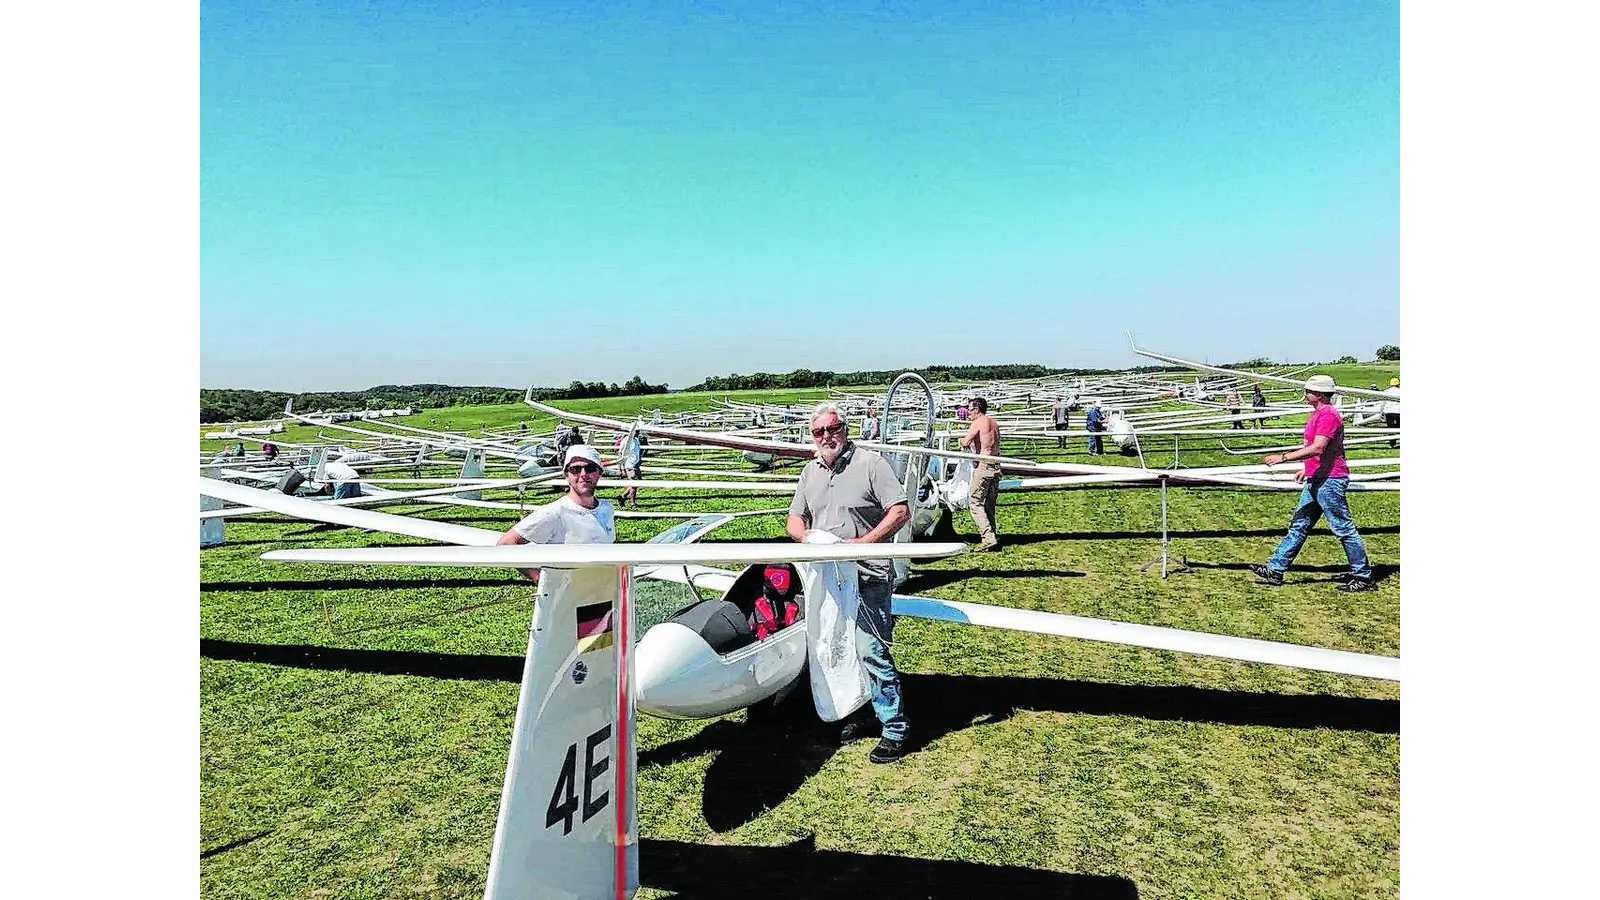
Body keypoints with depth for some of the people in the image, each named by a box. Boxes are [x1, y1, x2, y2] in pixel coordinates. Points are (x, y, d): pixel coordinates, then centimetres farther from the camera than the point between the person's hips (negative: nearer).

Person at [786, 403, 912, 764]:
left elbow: (901, 510, -11)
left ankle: (895, 727, 2)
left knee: (870, 652, -10)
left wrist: (863, 542, -19)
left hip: (867, 577, -7)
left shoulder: (869, 463, -6)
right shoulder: (810, 471, 14)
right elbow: (794, 519, 18)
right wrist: (807, 537, -6)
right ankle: (862, 715, 28)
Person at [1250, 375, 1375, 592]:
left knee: (1343, 528, -1)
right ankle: (1275, 570, 13)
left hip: (1330, 481, -11)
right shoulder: (1318, 413, 15)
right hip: (1316, 480, 11)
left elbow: (1318, 448, -27)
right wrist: (1307, 469, 22)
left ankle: (1364, 577, 10)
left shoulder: (1328, 414, -16)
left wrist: (1283, 457, -28)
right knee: (1299, 525, 10)